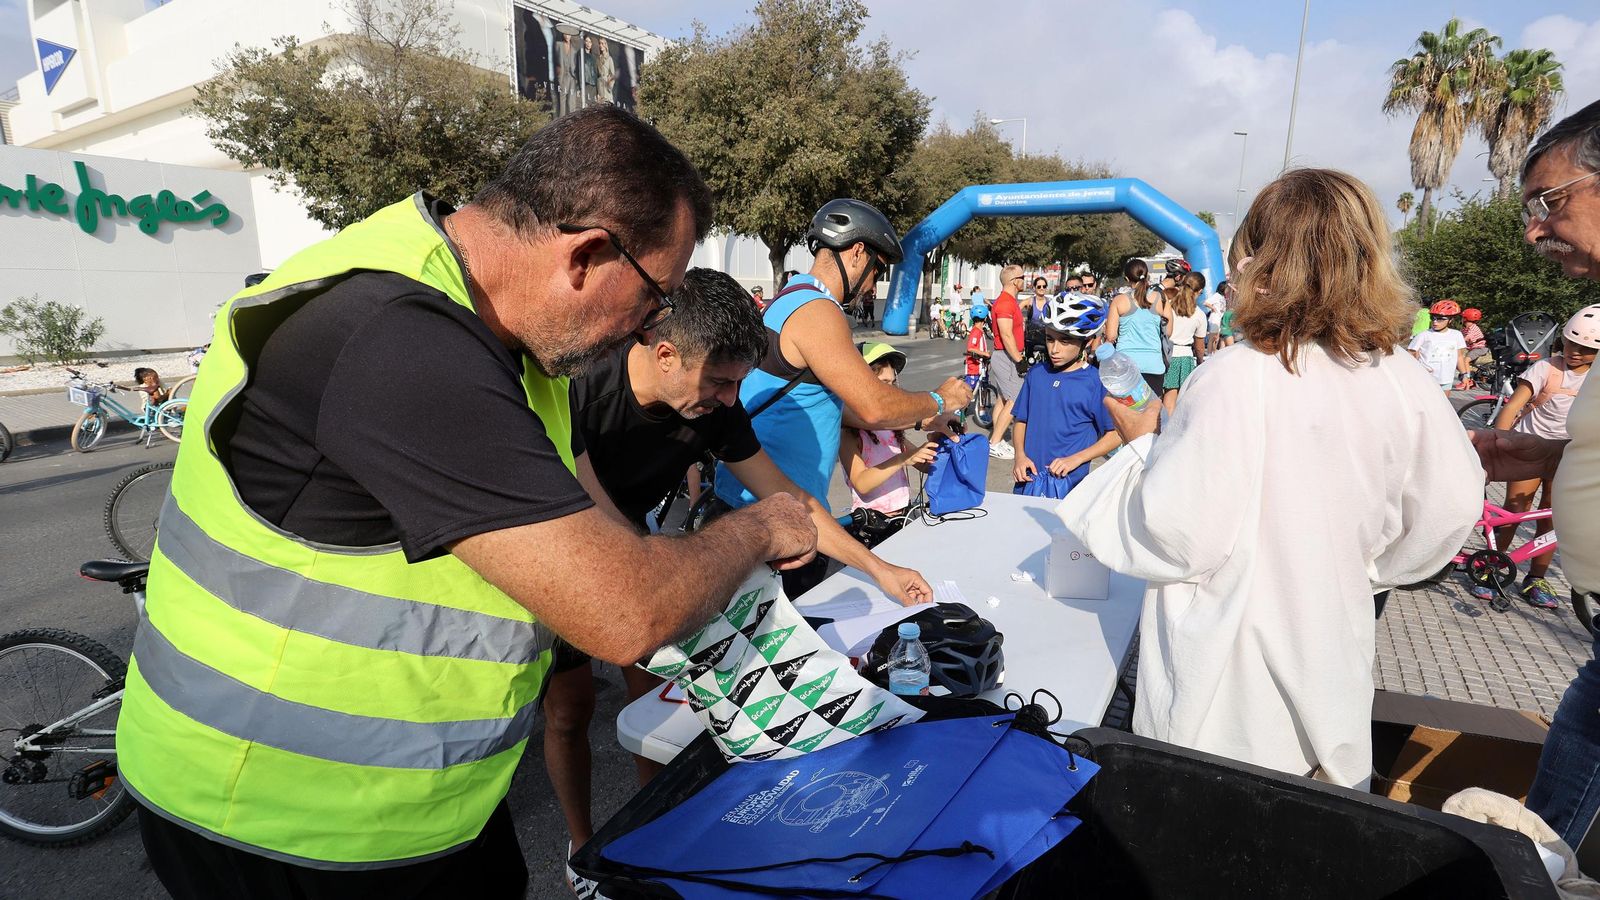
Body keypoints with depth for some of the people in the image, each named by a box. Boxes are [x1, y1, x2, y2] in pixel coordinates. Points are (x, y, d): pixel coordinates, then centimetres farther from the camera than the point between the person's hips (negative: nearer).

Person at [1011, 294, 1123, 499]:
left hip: (1069, 484, -4)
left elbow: (1116, 434, -4)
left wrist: (1076, 459, -13)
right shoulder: (1036, 374, 5)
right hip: (1028, 479, 4)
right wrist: (1020, 456, -4)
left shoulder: (1096, 382, -7)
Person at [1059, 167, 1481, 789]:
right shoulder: (1403, 382, -7)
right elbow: (1449, 511, 4)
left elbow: (1178, 537, -24)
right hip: (1332, 662, 5)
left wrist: (1140, 443, -8)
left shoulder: (1236, 380, -25)